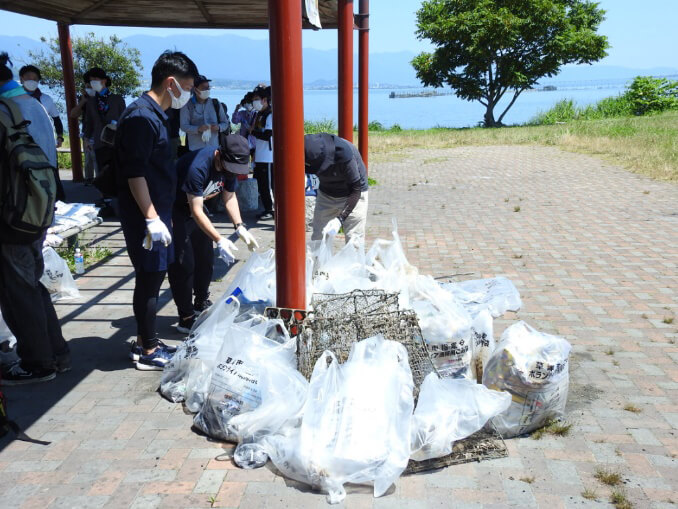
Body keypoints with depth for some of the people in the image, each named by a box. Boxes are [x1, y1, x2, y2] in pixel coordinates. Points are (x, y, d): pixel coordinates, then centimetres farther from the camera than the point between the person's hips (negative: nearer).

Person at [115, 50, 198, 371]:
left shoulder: (155, 115, 14)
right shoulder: (141, 117, -17)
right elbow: (134, 174, -22)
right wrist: (152, 218, -23)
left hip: (156, 212, 10)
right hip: (145, 217, -10)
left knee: (151, 279, 15)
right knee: (149, 280, 0)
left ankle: (144, 342, 27)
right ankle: (149, 352, 12)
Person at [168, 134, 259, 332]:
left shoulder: (229, 166, -11)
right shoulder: (198, 167, -36)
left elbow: (229, 197, 2)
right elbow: (196, 212, -34)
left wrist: (240, 227, -11)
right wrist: (219, 240, -41)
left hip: (196, 206, 8)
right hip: (174, 210, -8)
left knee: (206, 260, 13)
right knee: (183, 265, -9)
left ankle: (201, 305, 31)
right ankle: (186, 318, -1)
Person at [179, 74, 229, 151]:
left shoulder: (216, 104, 12)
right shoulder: (187, 105, 4)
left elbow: (225, 123, 15)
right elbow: (183, 126, -2)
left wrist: (218, 127, -9)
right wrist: (198, 129, -20)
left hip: (214, 148, 2)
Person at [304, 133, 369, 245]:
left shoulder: (344, 153, -35)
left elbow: (357, 189, -26)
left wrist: (340, 218, -29)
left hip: (353, 195, -4)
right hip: (326, 194, 4)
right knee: (318, 238, 0)